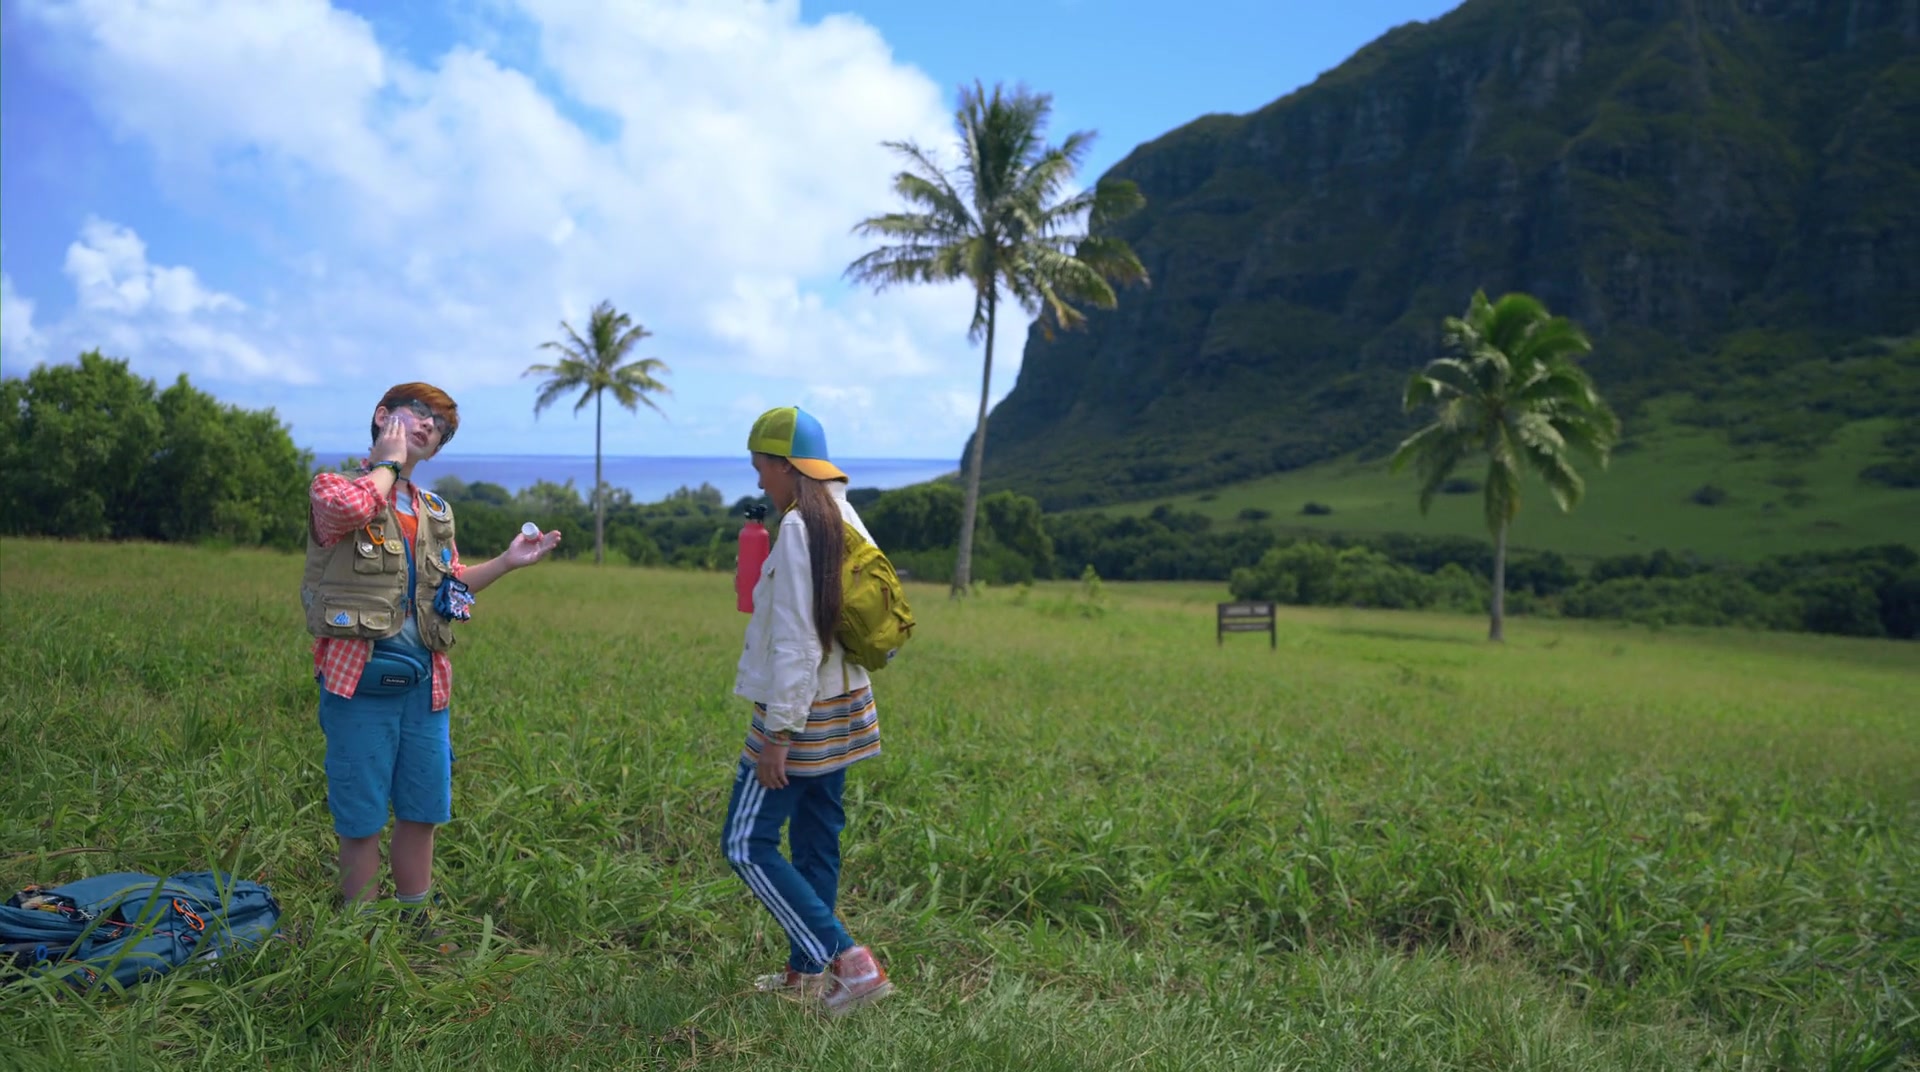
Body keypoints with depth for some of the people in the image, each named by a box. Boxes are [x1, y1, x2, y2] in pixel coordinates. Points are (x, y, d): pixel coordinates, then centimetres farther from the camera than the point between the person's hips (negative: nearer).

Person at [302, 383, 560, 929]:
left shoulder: (435, 513, 17)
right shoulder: (333, 487, -2)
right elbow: (348, 507, -28)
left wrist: (509, 562, 11)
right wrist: (387, 462, -11)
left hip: (424, 682, 6)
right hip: (361, 679, -6)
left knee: (422, 811, 12)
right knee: (362, 818, 2)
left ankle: (414, 924, 27)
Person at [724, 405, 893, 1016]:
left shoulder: (798, 530, -19)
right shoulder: (849, 523, 9)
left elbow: (795, 642, -22)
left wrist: (778, 732, -20)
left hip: (803, 714, -9)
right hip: (845, 708, 9)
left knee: (747, 845, -1)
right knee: (815, 843, 17)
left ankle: (851, 962, -5)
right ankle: (806, 971, 28)